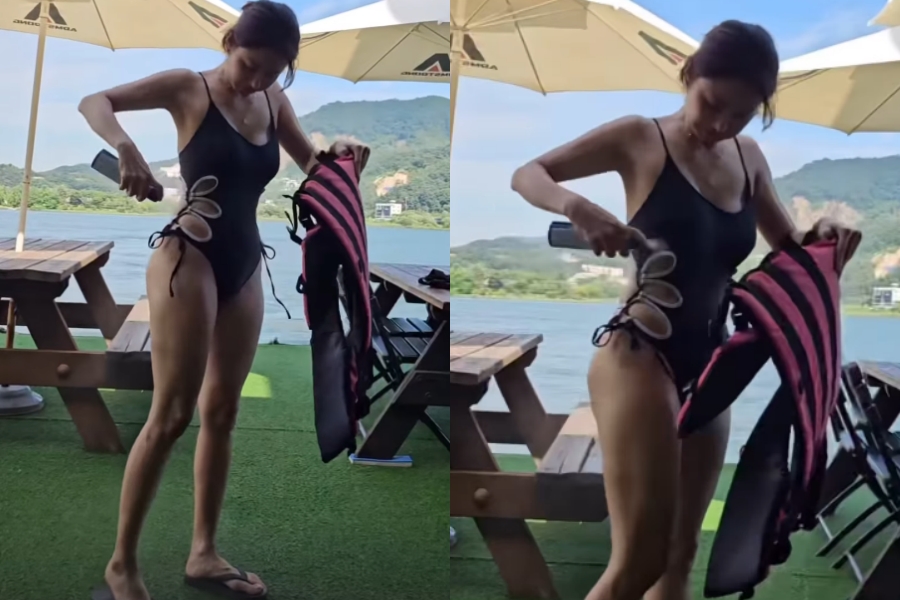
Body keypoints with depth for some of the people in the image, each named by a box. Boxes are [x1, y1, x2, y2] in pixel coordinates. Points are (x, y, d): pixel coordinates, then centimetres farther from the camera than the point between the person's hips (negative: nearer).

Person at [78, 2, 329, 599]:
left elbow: (312, 161, 19)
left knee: (222, 413, 10)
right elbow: (94, 101, -12)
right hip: (188, 258, -6)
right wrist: (125, 147, -33)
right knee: (172, 415, -8)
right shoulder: (189, 87, -7)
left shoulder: (274, 101, 9)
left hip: (245, 264, 7)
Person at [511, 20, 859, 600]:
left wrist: (823, 238, -3)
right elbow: (526, 175, -5)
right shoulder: (641, 138, -5)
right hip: (638, 357, -7)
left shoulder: (748, 158, 11)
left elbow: (789, 248, 20)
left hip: (707, 365, 7)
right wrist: (576, 205, -27)